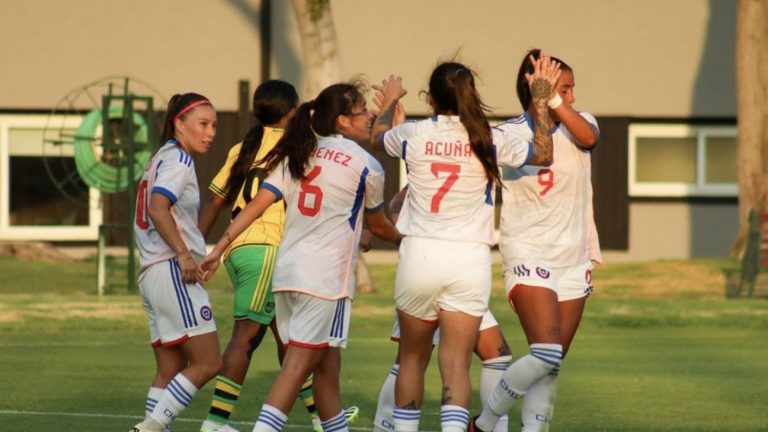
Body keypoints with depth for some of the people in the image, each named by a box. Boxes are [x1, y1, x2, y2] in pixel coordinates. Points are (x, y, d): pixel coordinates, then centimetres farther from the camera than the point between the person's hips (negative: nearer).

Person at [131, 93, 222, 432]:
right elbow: (158, 208, -23)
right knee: (207, 363, -10)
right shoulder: (178, 159, -8)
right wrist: (183, 254, -24)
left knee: (170, 371, 9)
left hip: (152, 273, 10)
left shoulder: (162, 158, 20)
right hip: (172, 272, -10)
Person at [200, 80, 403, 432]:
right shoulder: (366, 166, -1)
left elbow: (256, 204, 3)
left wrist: (219, 248, 4)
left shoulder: (298, 155, 13)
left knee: (327, 363, 18)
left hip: (287, 269, 7)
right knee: (298, 364, -9)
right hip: (327, 275, -7)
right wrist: (401, 236, 35)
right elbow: (377, 225, 14)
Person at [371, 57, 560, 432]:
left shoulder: (414, 134, -3)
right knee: (456, 365, -3)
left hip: (419, 255, 1)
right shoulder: (489, 141, -3)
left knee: (412, 357, 17)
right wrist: (541, 99, 24)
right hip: (470, 260, 0)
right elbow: (544, 153, 15)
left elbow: (378, 133, 23)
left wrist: (389, 102, 43)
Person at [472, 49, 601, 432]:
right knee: (546, 353, -20)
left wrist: (554, 102, -31)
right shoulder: (506, 135, -4)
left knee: (552, 365, 6)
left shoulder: (576, 124, 2)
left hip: (574, 259, 5)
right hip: (528, 256, -5)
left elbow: (588, 137, -20)